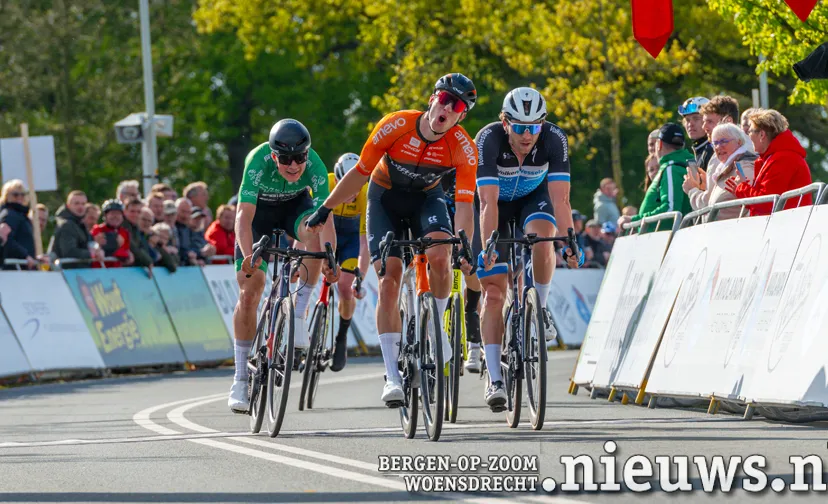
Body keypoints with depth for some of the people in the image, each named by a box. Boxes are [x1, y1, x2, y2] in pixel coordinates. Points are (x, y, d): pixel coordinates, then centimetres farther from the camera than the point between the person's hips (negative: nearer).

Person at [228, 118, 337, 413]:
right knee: (249, 292, -10)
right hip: (260, 209, -1)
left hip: (295, 205, 1)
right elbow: (244, 216, -41)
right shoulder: (258, 162, -36)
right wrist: (248, 256, -57)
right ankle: (240, 380, -2)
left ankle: (299, 313, -25)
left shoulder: (314, 166, -32)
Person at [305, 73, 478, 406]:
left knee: (439, 254, -31)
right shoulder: (396, 126, -27)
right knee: (389, 280, -13)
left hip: (426, 197, 0)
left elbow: (464, 205, -28)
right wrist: (324, 210, -10)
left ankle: (435, 327, -5)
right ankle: (392, 375, -12)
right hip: (385, 195, 0)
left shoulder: (463, 148, -26)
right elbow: (360, 173, -15)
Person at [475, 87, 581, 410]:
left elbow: (560, 198, -34)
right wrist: (488, 247, -52)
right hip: (498, 203, -1)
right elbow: (488, 202, -40)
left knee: (541, 243, -33)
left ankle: (539, 310, -6)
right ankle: (495, 379, -6)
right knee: (494, 290, -9)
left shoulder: (554, 139, -30)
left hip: (534, 197, 1)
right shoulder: (489, 139, -34)